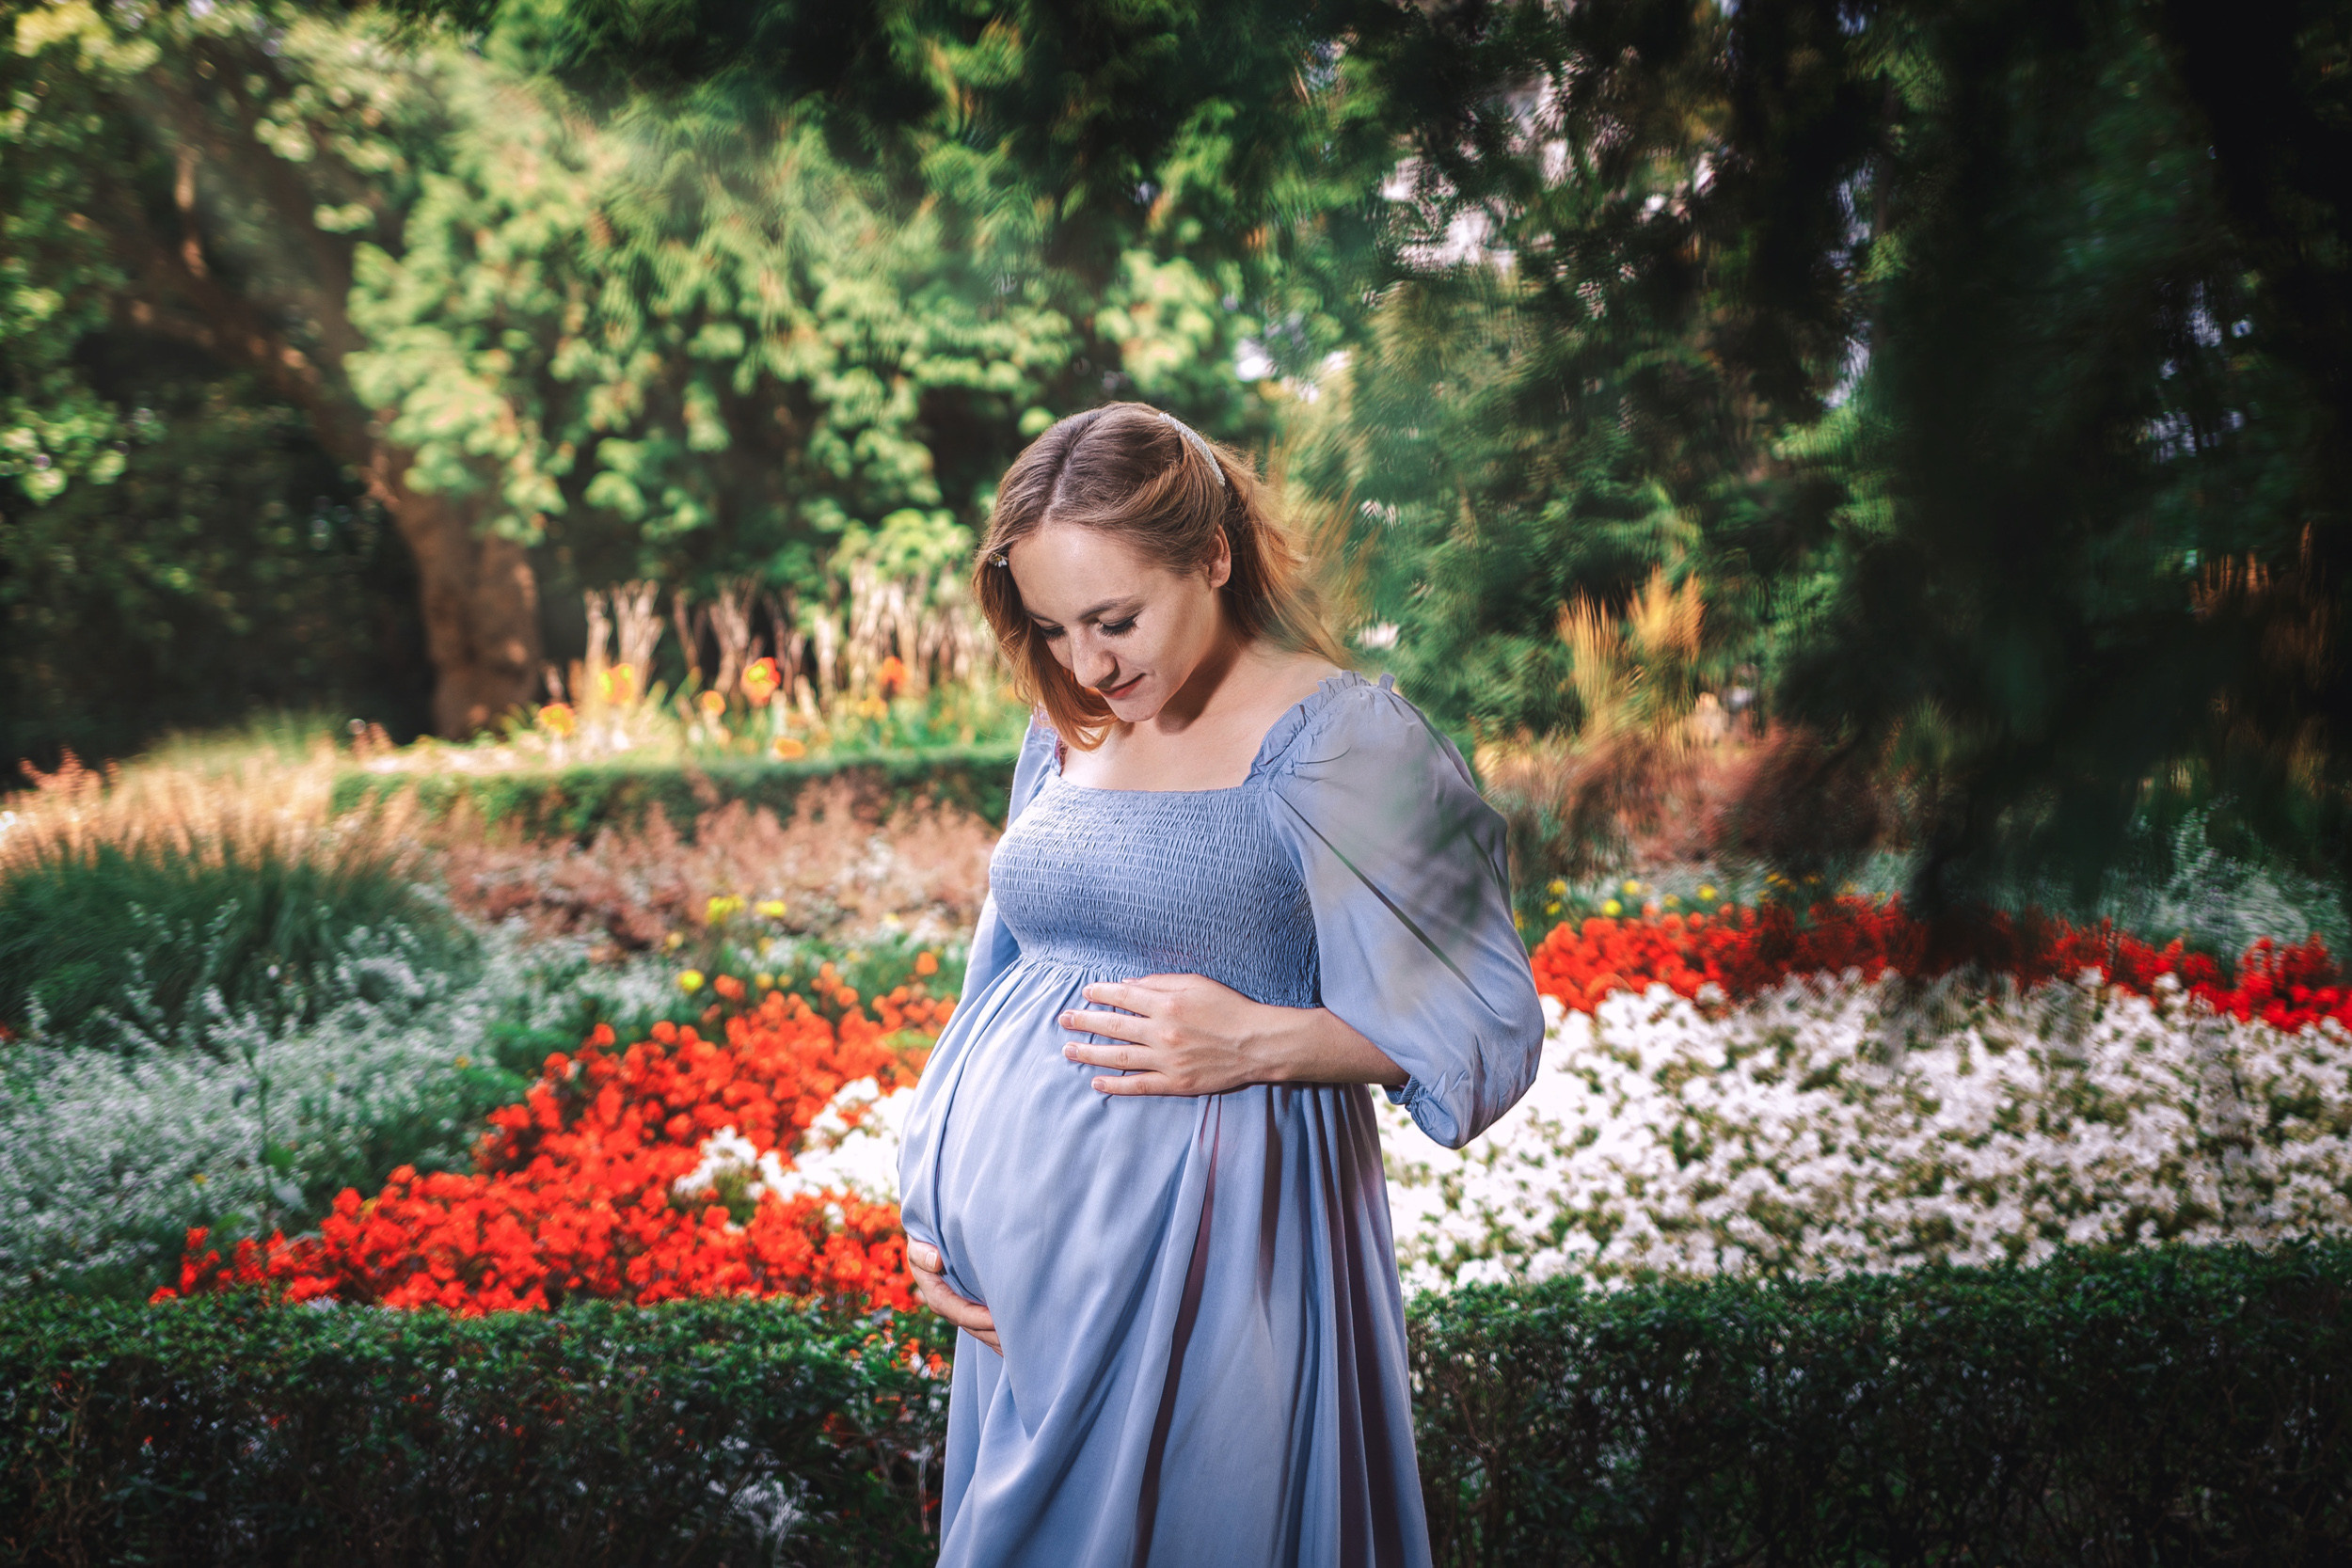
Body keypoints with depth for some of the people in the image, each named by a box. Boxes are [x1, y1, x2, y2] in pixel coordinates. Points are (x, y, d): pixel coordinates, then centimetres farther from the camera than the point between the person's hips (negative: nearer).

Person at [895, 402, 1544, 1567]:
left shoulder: (1336, 739, -11)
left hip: (1207, 1246, -6)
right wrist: (932, 1206, 11)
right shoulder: (1064, 735, 10)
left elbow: (1487, 1029, -9)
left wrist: (1256, 1042, -19)